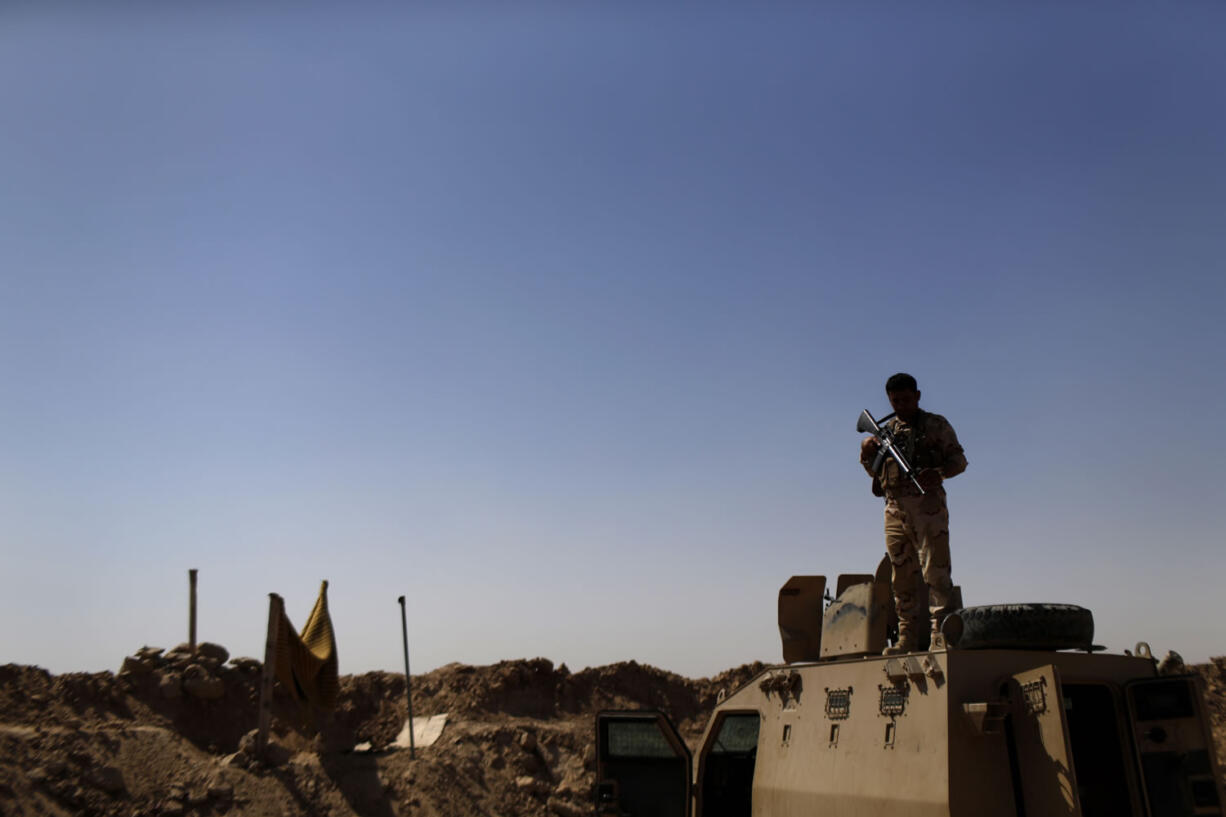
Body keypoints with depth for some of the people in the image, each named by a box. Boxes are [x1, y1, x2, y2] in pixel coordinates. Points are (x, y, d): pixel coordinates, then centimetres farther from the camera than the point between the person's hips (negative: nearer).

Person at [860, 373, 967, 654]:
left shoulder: (936, 425, 7)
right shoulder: (886, 430, 19)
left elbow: (959, 459, 3)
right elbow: (875, 471, 21)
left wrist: (940, 472, -18)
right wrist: (867, 453, -1)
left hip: (927, 506, -4)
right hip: (895, 508, 5)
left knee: (935, 571, -10)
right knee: (902, 577, 5)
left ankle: (940, 635, -10)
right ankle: (907, 639, 10)